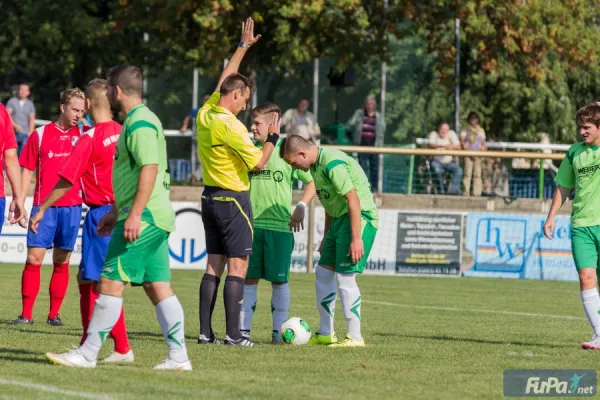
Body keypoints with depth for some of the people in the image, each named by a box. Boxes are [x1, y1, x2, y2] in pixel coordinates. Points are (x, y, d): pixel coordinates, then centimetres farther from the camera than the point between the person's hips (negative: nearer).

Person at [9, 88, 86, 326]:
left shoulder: (83, 135, 6)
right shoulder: (40, 134, 3)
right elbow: (27, 170, 5)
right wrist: (19, 202, 0)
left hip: (71, 206, 1)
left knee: (62, 262, 4)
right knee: (33, 258, -6)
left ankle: (54, 314, 11)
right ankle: (26, 314, -2)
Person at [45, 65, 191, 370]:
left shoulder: (140, 124, -13)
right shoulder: (136, 121, 20)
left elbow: (150, 168, -23)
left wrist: (135, 214, -27)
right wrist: (116, 212, 29)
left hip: (144, 218, -10)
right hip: (155, 218, 10)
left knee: (111, 282, -8)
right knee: (159, 287, 7)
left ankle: (88, 353, -7)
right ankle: (178, 356, 5)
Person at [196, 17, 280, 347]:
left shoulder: (206, 114, 4)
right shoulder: (230, 126, -18)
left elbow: (225, 79, 19)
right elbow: (258, 162, -16)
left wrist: (243, 46, 24)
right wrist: (272, 138, 0)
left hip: (210, 196, 8)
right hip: (233, 199, -8)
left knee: (213, 266, 9)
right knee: (237, 267, -7)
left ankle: (206, 331, 6)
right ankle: (233, 334, -11)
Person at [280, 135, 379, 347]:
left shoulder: (333, 164, -21)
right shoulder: (316, 165, 10)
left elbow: (353, 199, -24)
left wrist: (356, 238, -25)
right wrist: (326, 237, 24)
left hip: (360, 217, -10)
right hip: (339, 219, 10)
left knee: (345, 276, -12)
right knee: (323, 272, 11)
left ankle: (355, 337, -7)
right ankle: (325, 334, 19)